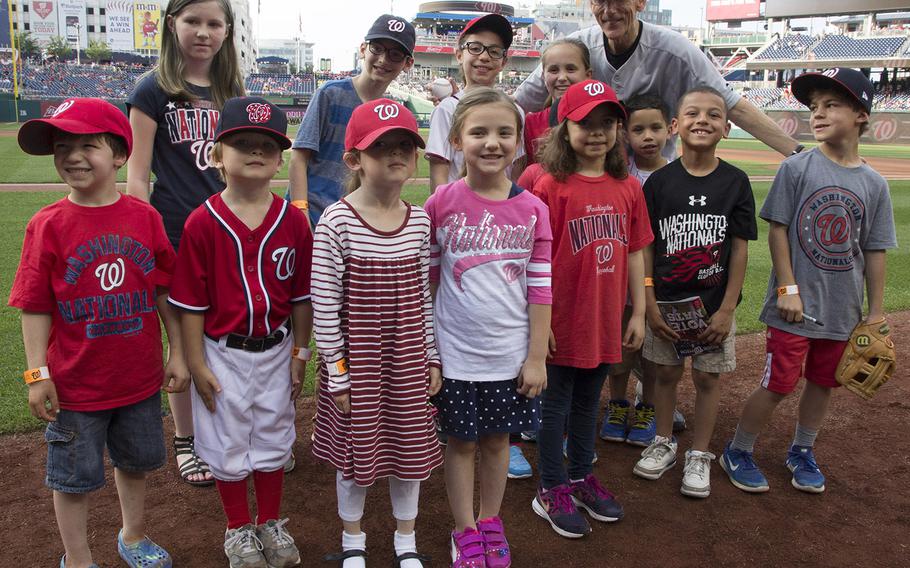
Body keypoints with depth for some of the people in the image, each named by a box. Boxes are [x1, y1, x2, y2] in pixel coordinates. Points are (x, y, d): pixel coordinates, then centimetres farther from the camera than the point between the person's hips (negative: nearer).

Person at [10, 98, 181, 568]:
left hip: (140, 376, 3)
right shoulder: (47, 225, -12)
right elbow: (35, 307, -9)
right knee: (74, 475, 14)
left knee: (136, 460, 22)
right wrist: (38, 375, -10)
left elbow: (165, 292, 1)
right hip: (76, 383, -2)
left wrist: (177, 352, 2)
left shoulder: (145, 217, -6)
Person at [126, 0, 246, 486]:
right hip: (178, 236, -4)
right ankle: (185, 441, 25)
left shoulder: (231, 90, 9)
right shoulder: (153, 90, -4)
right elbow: (137, 177, -7)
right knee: (185, 342, 7)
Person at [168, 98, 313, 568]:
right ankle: (239, 529, 35)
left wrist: (300, 352, 2)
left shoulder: (293, 220, -6)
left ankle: (271, 523, 38)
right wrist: (197, 363, -9)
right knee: (228, 444, 13)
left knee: (273, 439, 18)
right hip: (223, 354, -2)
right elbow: (191, 301, -10)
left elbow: (302, 294, 0)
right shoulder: (203, 223, -13)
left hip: (276, 350, 2)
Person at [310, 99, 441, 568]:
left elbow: (424, 296, 6)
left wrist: (432, 357, 8)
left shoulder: (419, 221, 0)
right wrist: (336, 373, -9)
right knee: (357, 450, 12)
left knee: (411, 448, 15)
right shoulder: (337, 222, -14)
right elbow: (324, 304, -12)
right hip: (357, 360, -4)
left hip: (408, 359, 4)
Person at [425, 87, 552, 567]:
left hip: (511, 354, 2)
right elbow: (424, 277, -2)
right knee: (461, 442, 13)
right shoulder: (441, 203, -9)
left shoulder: (532, 209, -6)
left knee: (497, 440, 17)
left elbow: (540, 289, -2)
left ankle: (490, 522, 38)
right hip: (456, 353, -1)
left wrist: (536, 357, -2)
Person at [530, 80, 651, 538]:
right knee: (556, 404, 10)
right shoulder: (551, 187, -13)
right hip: (563, 323, -5)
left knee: (588, 402, 21)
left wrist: (638, 312, 8)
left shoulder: (628, 187, 3)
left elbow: (634, 253, 8)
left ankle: (581, 478, 39)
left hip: (606, 320, 5)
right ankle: (551, 490, 27)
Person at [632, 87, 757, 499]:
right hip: (666, 300, 0)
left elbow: (740, 249, -3)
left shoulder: (735, 182, -4)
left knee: (708, 377, 9)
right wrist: (649, 304, -8)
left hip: (714, 303, 0)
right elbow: (645, 246, -3)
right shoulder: (660, 181, -4)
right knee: (666, 372, 12)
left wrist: (727, 309, -7)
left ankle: (699, 456, 26)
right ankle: (663, 444, 32)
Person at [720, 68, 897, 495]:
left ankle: (801, 452, 37)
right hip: (796, 305, -4)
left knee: (823, 383, 16)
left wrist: (875, 312, 6)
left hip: (843, 310, 4)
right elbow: (777, 230, -7)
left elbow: (875, 251, 5)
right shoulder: (796, 168, -8)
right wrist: (788, 288, -12)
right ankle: (737, 452, 20)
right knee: (778, 384, 0)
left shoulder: (874, 184, 1)